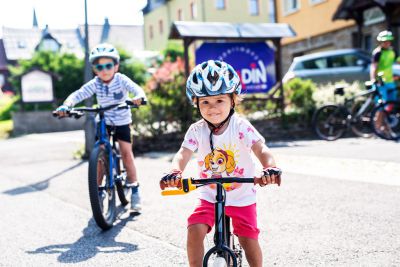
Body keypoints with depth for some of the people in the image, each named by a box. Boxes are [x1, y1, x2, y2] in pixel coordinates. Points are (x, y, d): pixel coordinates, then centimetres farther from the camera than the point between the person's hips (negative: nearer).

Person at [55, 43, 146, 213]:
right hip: (103, 122, 2)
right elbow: (77, 94, -24)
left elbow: (137, 88, -34)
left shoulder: (121, 80, -19)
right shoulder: (95, 84, -14)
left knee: (126, 153, -9)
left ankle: (135, 191, 3)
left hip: (122, 122, -2)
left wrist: (138, 97, -58)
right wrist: (65, 106, -43)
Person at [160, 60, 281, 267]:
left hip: (242, 197, -1)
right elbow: (183, 154, -21)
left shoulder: (241, 126, -17)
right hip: (209, 196, 2)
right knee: (195, 230, -16)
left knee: (248, 238, -2)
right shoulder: (197, 130, -10)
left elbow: (261, 149, -28)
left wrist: (269, 167, -50)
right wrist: (175, 172, -44)